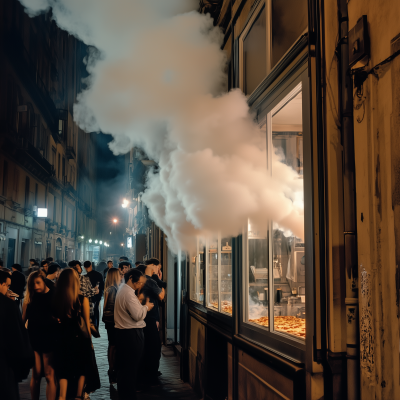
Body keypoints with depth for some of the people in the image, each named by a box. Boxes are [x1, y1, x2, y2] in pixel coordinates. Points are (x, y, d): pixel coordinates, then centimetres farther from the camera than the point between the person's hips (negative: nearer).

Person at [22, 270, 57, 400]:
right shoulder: (30, 298, 3)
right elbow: (22, 319, 0)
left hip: (49, 340, -2)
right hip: (33, 339, 2)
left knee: (49, 375, 0)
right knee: (36, 375, 7)